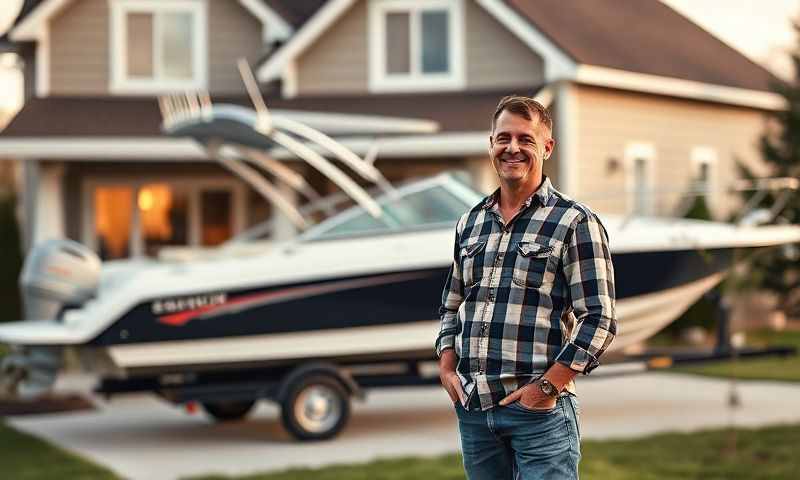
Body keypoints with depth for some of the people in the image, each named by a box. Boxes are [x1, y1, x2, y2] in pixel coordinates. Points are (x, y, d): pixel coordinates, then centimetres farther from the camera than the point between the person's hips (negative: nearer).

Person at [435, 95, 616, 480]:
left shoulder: (574, 223, -3)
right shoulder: (469, 224, 14)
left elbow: (599, 319, -9)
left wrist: (548, 386, -14)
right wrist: (447, 367, 8)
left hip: (539, 409, -5)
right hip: (472, 408, 5)